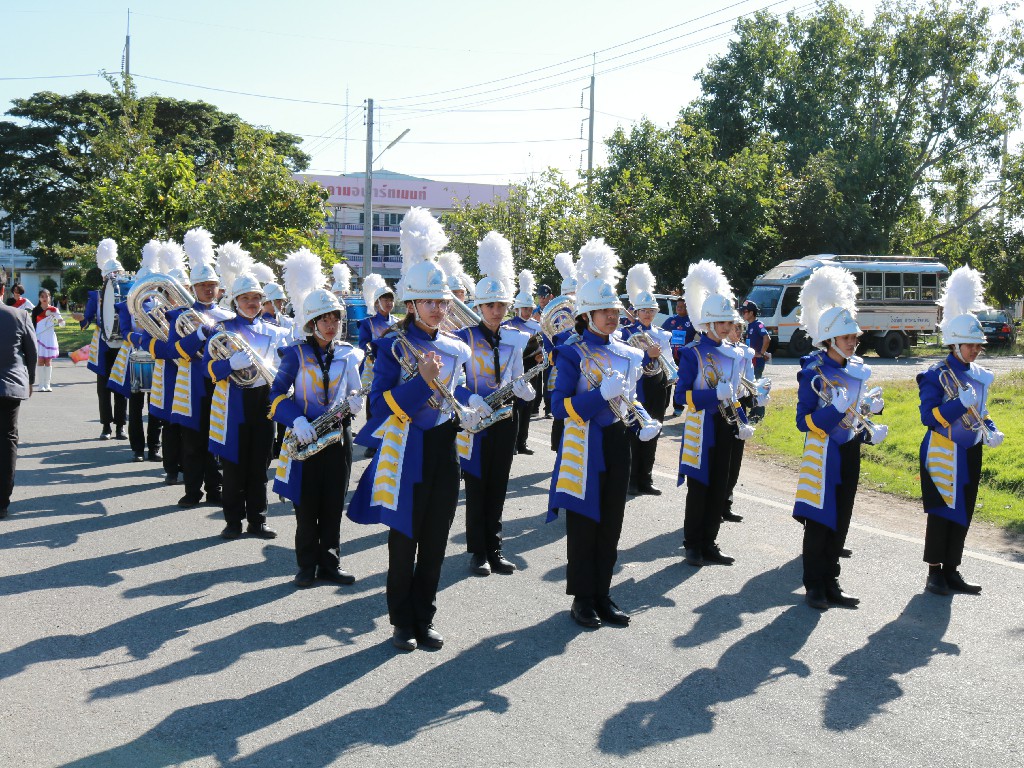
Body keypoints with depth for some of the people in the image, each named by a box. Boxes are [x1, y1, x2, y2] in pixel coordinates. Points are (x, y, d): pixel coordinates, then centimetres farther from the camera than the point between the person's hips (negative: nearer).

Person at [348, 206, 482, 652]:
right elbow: (381, 405, -14)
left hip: (443, 453, 5)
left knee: (435, 541, 9)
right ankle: (402, 623, 16)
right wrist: (422, 381, -24)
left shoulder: (456, 350, 8)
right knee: (404, 540, 3)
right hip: (405, 455, -4)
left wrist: (467, 416, -4)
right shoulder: (393, 346, -6)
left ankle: (425, 620, 21)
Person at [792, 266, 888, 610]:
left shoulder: (857, 370, 7)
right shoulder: (813, 373, -12)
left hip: (849, 453, 6)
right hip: (823, 454, -6)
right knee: (819, 521, 0)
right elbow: (803, 422, -13)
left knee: (840, 521, 11)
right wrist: (834, 410, -27)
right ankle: (814, 585, 10)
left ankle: (831, 582, 20)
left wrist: (868, 432, 3)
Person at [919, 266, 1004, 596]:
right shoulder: (936, 375, -11)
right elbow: (928, 416, -17)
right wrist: (960, 404, -27)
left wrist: (991, 431, 1)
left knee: (963, 514, 9)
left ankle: (951, 572, 18)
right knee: (942, 513, -2)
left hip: (970, 454, 7)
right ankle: (934, 573, 8)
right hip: (943, 455, -7)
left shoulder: (980, 375, 10)